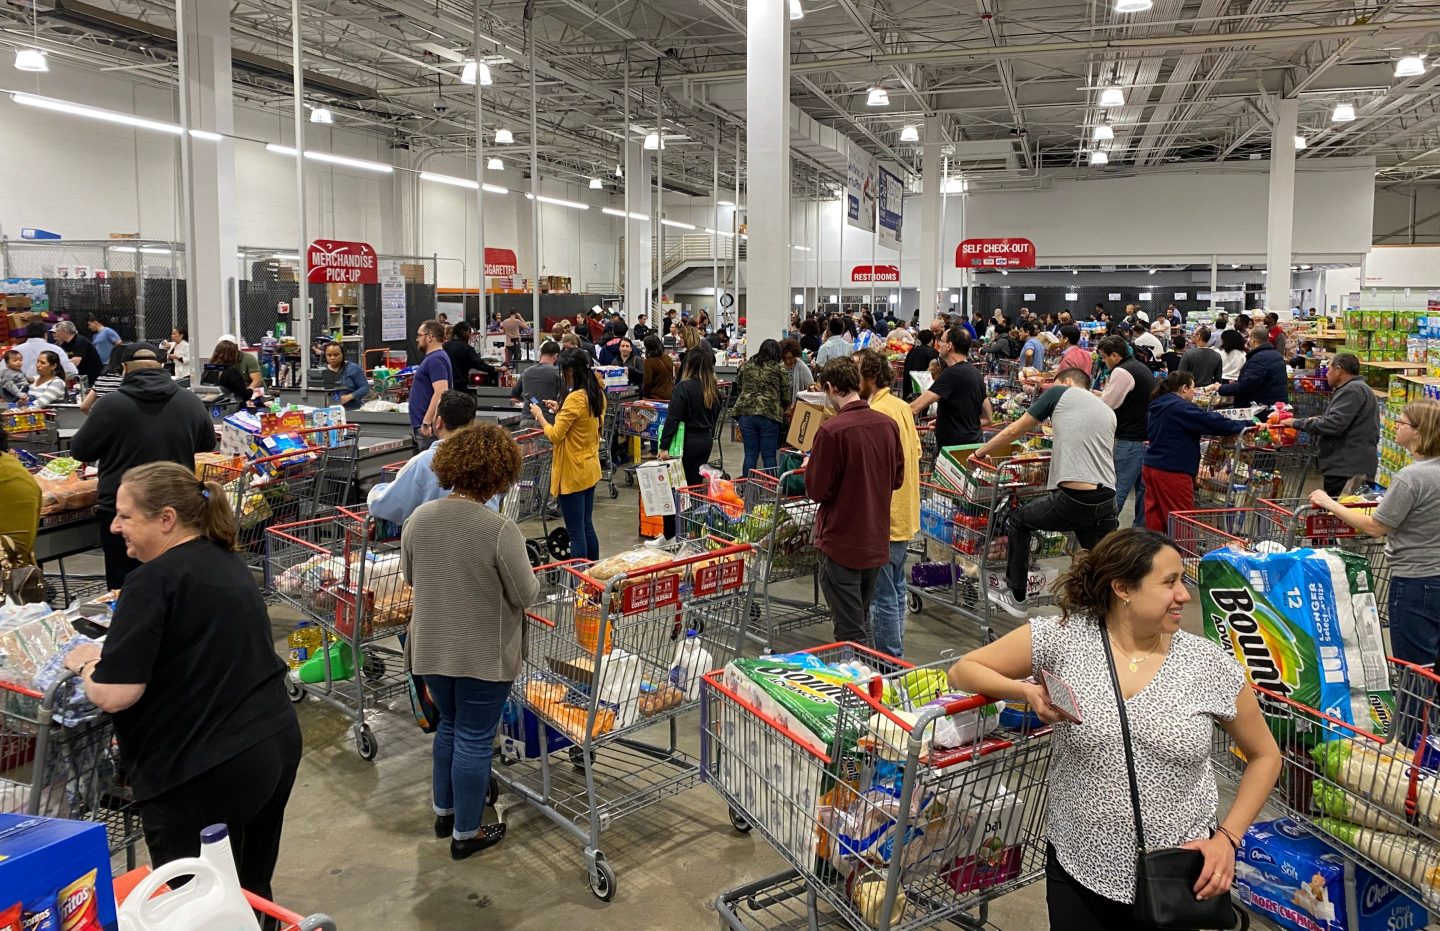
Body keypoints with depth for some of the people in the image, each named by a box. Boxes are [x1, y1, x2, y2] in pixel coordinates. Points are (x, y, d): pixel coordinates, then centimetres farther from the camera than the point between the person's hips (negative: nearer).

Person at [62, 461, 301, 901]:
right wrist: (109, 656, 20)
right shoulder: (228, 563, 11)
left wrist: (86, 664, 1)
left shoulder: (154, 580, -15)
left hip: (204, 772, -8)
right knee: (251, 893, 20)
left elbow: (113, 695, -19)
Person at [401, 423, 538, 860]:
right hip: (484, 655, -5)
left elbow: (410, 577, 8)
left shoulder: (419, 518, -7)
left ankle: (444, 811, 40)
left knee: (449, 726, 24)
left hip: (430, 648, 6)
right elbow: (526, 595, -15)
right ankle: (466, 832, 23)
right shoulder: (500, 530, -24)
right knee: (474, 739, 9)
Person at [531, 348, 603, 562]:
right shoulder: (596, 395, 5)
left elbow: (555, 436, -18)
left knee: (576, 532, -2)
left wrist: (539, 416, -4)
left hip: (572, 473, -9)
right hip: (589, 469, 9)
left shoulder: (575, 398, -20)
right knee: (587, 526, 18)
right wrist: (561, 412, 12)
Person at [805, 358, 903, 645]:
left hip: (841, 542, -6)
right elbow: (897, 478, 10)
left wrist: (810, 466, 4)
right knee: (862, 623, 22)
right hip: (877, 542, 6)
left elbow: (817, 490, -14)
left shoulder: (831, 431, -19)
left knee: (850, 634, 3)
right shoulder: (888, 424, 0)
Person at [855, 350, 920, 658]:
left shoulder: (877, 413, -21)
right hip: (905, 514, 10)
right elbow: (916, 450, 16)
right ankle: (896, 652, 32)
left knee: (882, 597, -1)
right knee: (896, 589, 20)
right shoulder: (902, 407, 9)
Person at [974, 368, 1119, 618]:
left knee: (1018, 521, 20)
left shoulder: (1060, 393, 9)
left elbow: (1013, 431, 12)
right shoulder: (1109, 412, 24)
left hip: (1073, 500, -5)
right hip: (1107, 502, 5)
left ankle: (1015, 597, 27)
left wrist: (981, 452, 26)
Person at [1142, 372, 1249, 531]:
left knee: (1156, 517, 10)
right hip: (1172, 471, -9)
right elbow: (1210, 421, -17)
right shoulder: (1181, 408, -15)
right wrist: (1242, 426, -9)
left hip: (1151, 467, 9)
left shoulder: (1156, 407, 15)